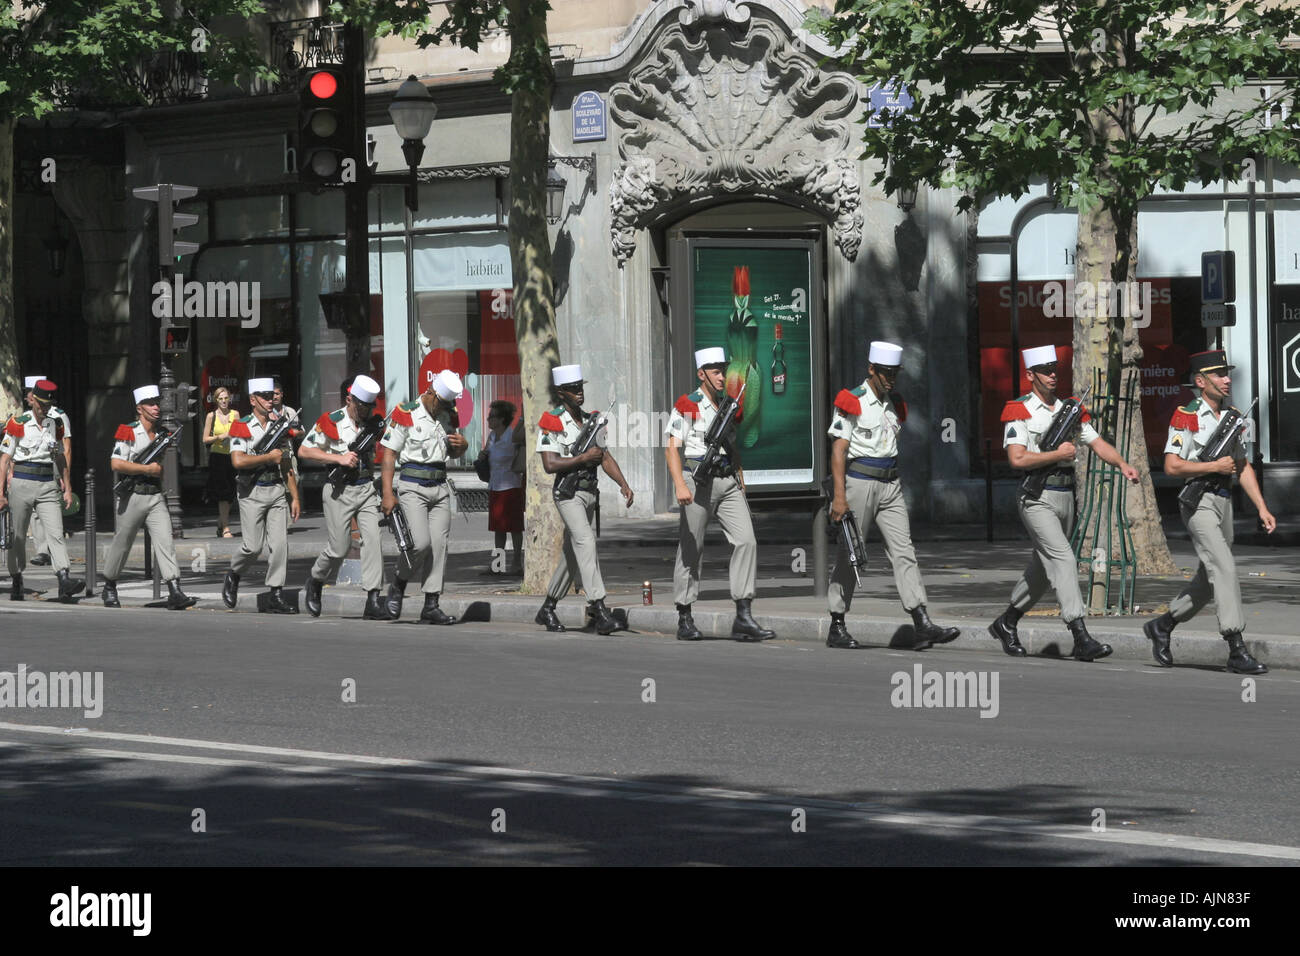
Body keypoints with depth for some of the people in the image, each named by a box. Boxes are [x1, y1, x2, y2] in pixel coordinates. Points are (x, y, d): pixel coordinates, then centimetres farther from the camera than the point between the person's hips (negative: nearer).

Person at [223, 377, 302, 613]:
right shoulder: (241, 427, -3)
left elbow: (286, 466, 15)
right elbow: (238, 461, -17)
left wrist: (295, 497, 10)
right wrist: (269, 457, -11)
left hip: (277, 491, 4)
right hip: (252, 493, -4)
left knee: (280, 544, -5)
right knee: (253, 546, -6)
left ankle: (275, 595, -1)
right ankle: (233, 575, 22)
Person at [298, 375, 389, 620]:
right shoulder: (331, 422, -8)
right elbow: (304, 451, -8)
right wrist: (339, 458, -16)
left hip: (367, 488, 4)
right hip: (340, 491, -4)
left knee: (373, 540, -11)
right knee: (339, 548, -1)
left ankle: (373, 601, -12)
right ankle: (315, 580, 30)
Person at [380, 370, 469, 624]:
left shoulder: (449, 416, 12)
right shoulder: (405, 415, -7)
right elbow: (389, 454, -7)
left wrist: (462, 445, 0)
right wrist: (388, 494, -13)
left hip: (440, 488, 6)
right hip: (412, 487, -6)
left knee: (439, 545, -1)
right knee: (420, 543, -16)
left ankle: (431, 605, 2)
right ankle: (398, 586, 9)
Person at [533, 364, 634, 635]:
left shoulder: (589, 419, 13)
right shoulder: (552, 422, -10)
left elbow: (604, 456, 12)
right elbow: (549, 464, -17)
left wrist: (623, 484, -1)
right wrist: (584, 458, -17)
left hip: (590, 492, 8)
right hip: (568, 493, -8)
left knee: (573, 553, 13)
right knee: (585, 542, -22)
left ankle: (547, 609, 27)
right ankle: (599, 611, -31)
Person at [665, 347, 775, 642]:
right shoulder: (687, 406, -4)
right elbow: (672, 448, -12)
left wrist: (741, 484, 21)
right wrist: (680, 485, -24)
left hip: (729, 483, 6)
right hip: (699, 483, -5)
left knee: (746, 540, -9)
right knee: (691, 549, 1)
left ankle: (743, 618, -12)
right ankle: (685, 620, 11)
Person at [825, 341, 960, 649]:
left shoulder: (895, 404, 14)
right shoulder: (853, 402, -8)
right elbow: (838, 450, -12)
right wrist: (839, 496, -19)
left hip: (890, 485, 6)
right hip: (859, 482, -6)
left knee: (904, 551, -4)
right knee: (850, 555, 2)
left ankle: (922, 625, -13)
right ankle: (836, 627, 11)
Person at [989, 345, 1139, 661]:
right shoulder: (1019, 411, -6)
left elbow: (1098, 443, 6)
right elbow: (1018, 458, -16)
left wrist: (1122, 463, -12)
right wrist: (1058, 454, -14)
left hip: (1065, 498, 7)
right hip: (1037, 500, -7)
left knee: (1044, 568, 16)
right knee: (1063, 558, -19)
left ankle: (1006, 623, 35)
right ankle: (1081, 638, -25)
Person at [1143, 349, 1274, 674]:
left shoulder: (1233, 416, 15)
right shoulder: (1186, 417, -8)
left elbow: (1243, 467, 18)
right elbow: (1172, 465, -15)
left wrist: (1262, 508, 10)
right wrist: (1215, 466, -15)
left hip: (1224, 502, 8)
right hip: (1199, 503, -8)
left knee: (1210, 580, 13)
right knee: (1224, 569, -17)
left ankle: (1162, 626, 32)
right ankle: (1237, 651, -20)